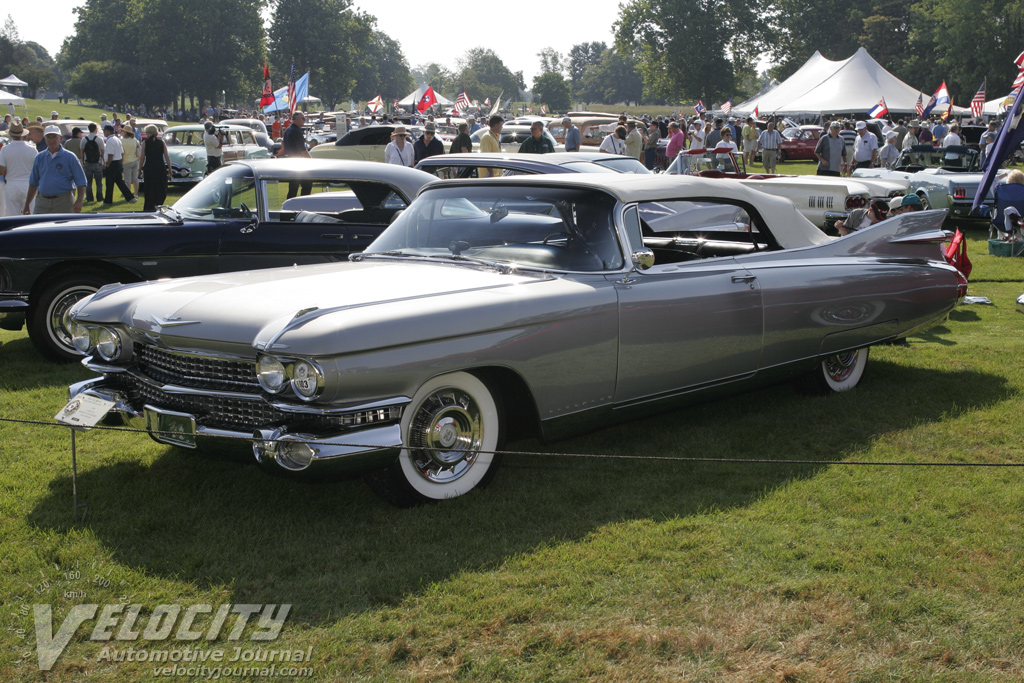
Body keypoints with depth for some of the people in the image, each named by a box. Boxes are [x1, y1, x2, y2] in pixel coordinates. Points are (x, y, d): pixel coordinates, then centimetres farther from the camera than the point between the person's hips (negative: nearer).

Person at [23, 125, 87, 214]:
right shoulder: (39, 157, 12)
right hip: (42, 202, 3)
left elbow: (81, 182, -2)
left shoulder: (70, 157, 1)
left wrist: (79, 202, -15)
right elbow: (33, 183, 18)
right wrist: (27, 205, 16)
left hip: (63, 202, -3)